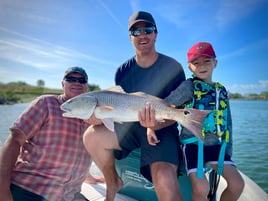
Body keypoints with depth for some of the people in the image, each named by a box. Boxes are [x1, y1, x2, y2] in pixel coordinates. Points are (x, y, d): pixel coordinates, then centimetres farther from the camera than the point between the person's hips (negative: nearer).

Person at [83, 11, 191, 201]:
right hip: (130, 125, 4)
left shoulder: (173, 67, -7)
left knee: (165, 181, -30)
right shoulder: (123, 70, 2)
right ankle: (113, 183, 6)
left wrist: (157, 123, -29)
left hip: (162, 129, -3)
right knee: (92, 136, -21)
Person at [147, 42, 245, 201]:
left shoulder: (221, 90, 11)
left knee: (237, 184, -2)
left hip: (216, 145, 5)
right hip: (193, 144, -5)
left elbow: (227, 122, 15)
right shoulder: (188, 87, -6)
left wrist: (228, 149, 13)